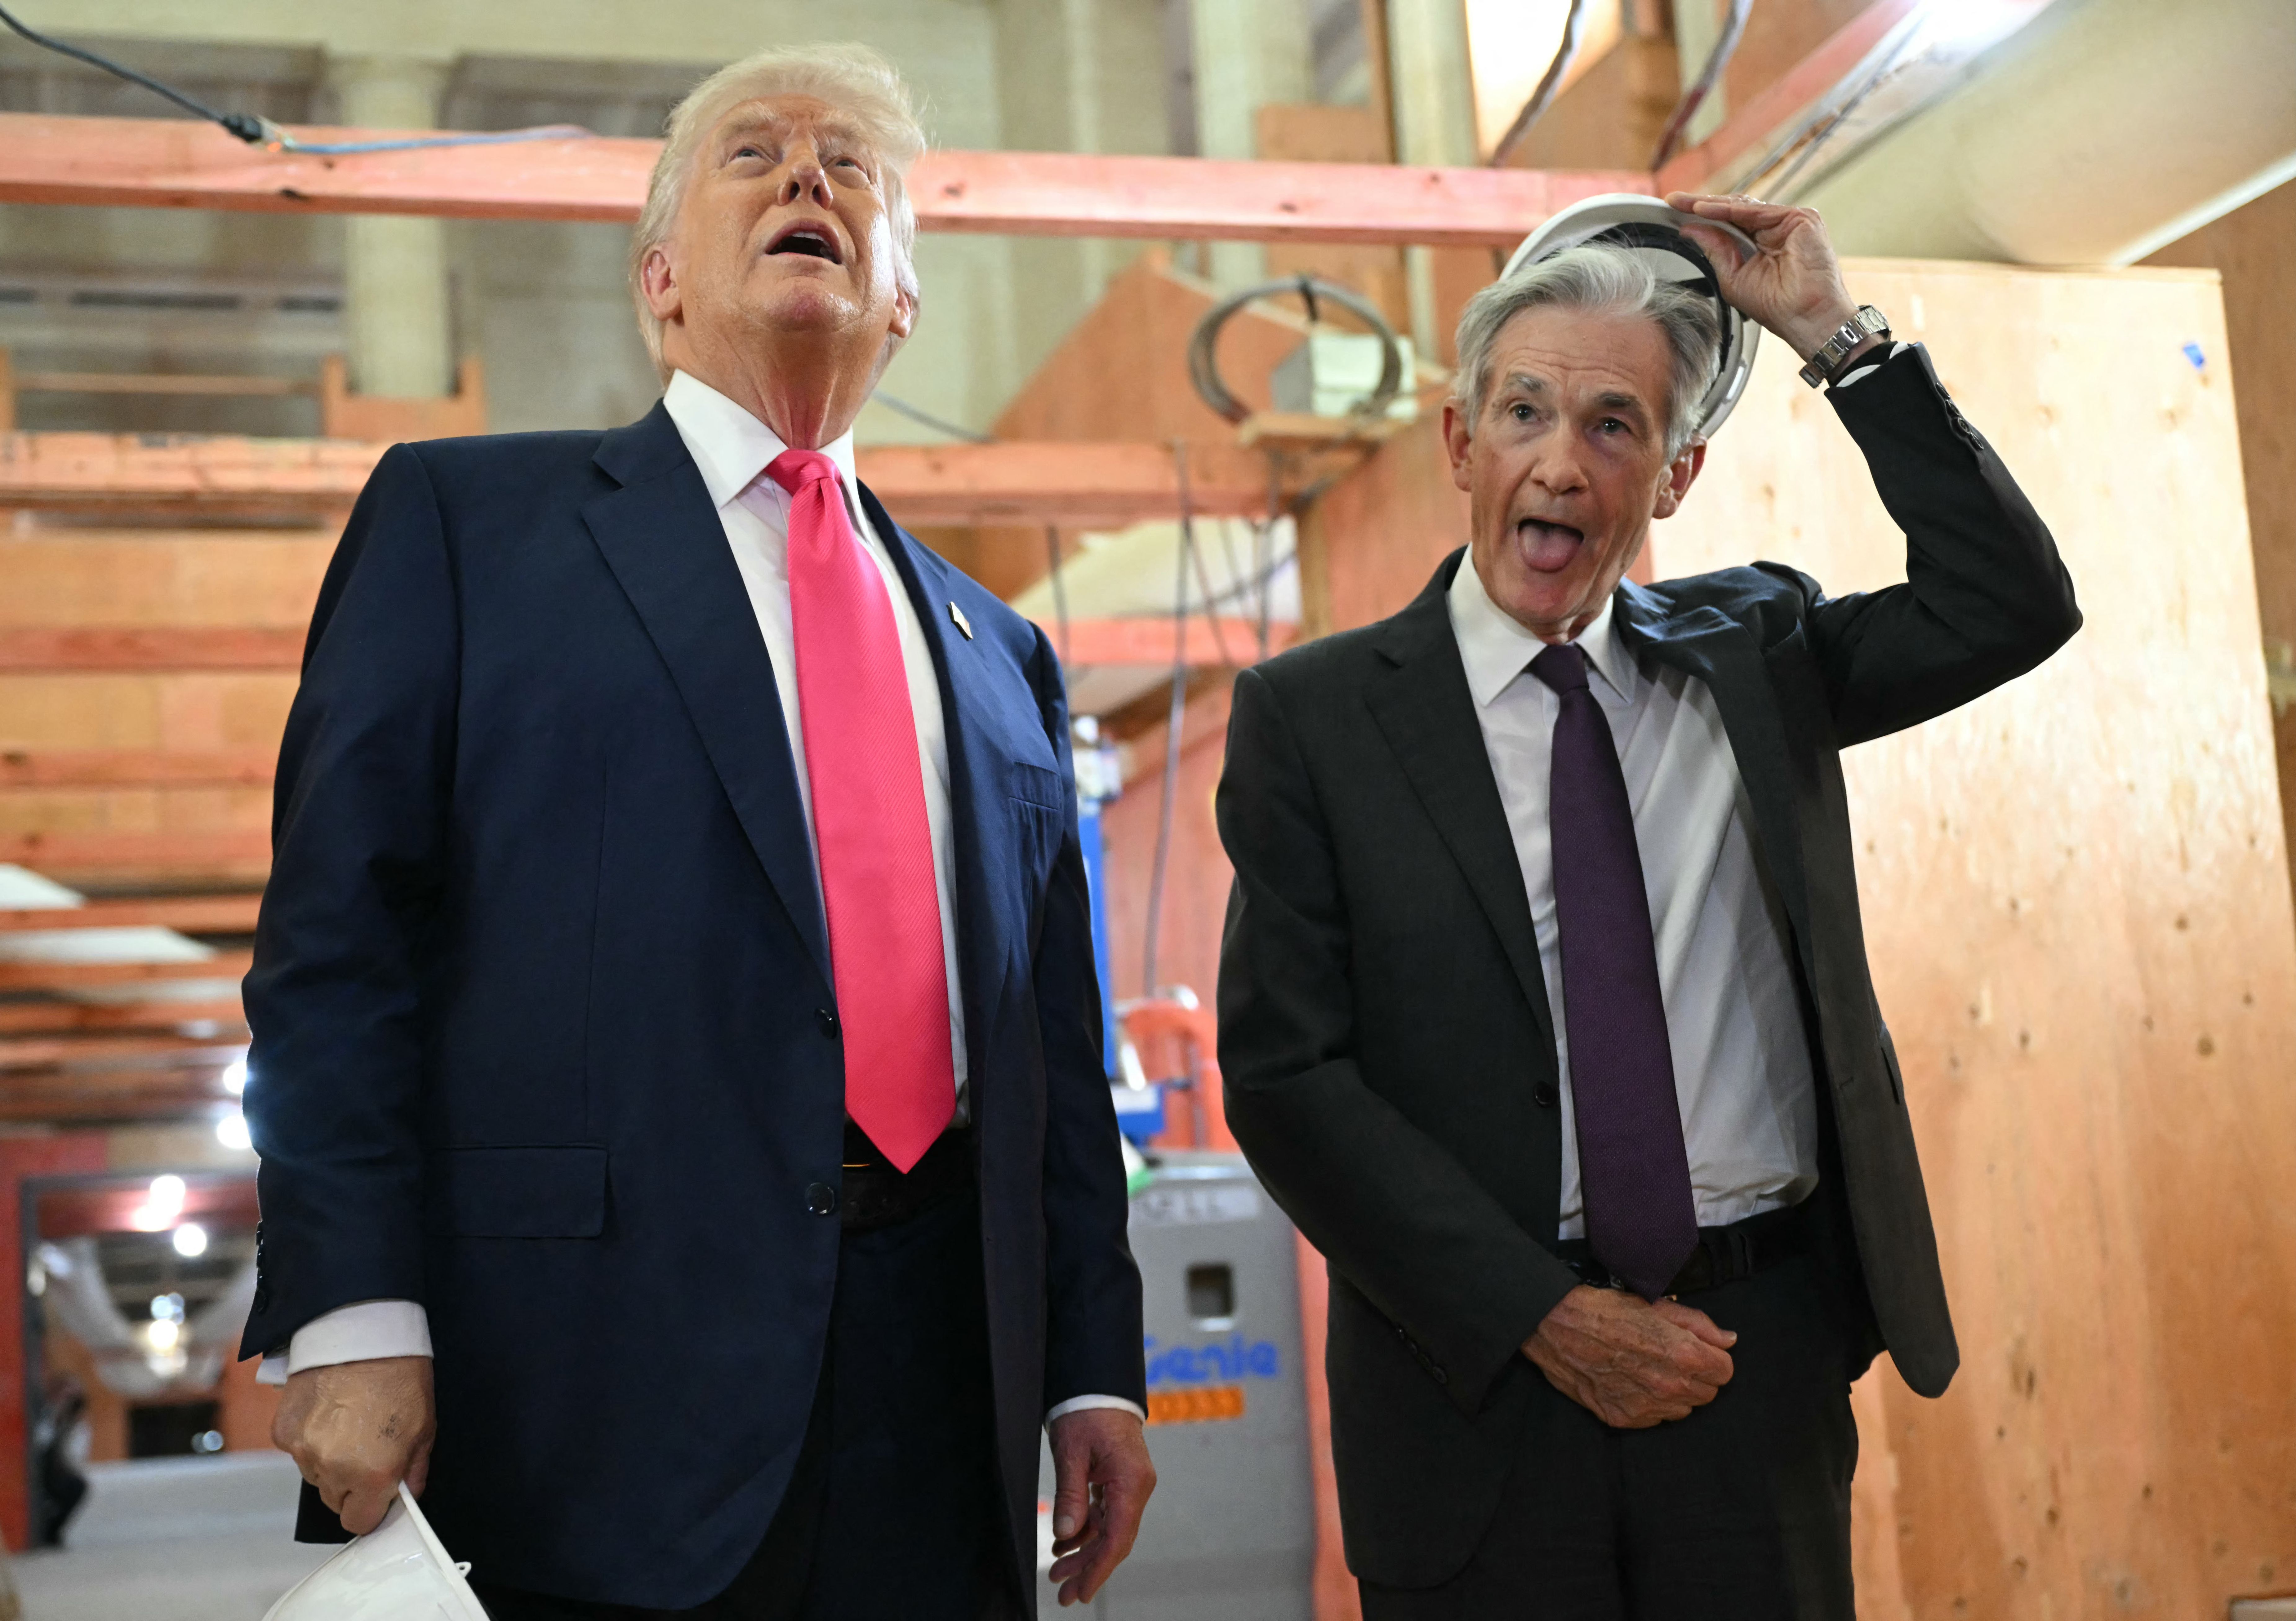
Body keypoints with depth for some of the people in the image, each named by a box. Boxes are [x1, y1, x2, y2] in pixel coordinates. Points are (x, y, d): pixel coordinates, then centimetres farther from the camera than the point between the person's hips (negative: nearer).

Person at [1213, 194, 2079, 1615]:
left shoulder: (1750, 656, 9)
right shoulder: (1313, 715, -3)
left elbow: (2014, 605, 1)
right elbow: (1282, 1072, -8)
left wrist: (1836, 332, -3)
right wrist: (1546, 1317, -13)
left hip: (1761, 1353, 3)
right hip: (1482, 1378, -2)